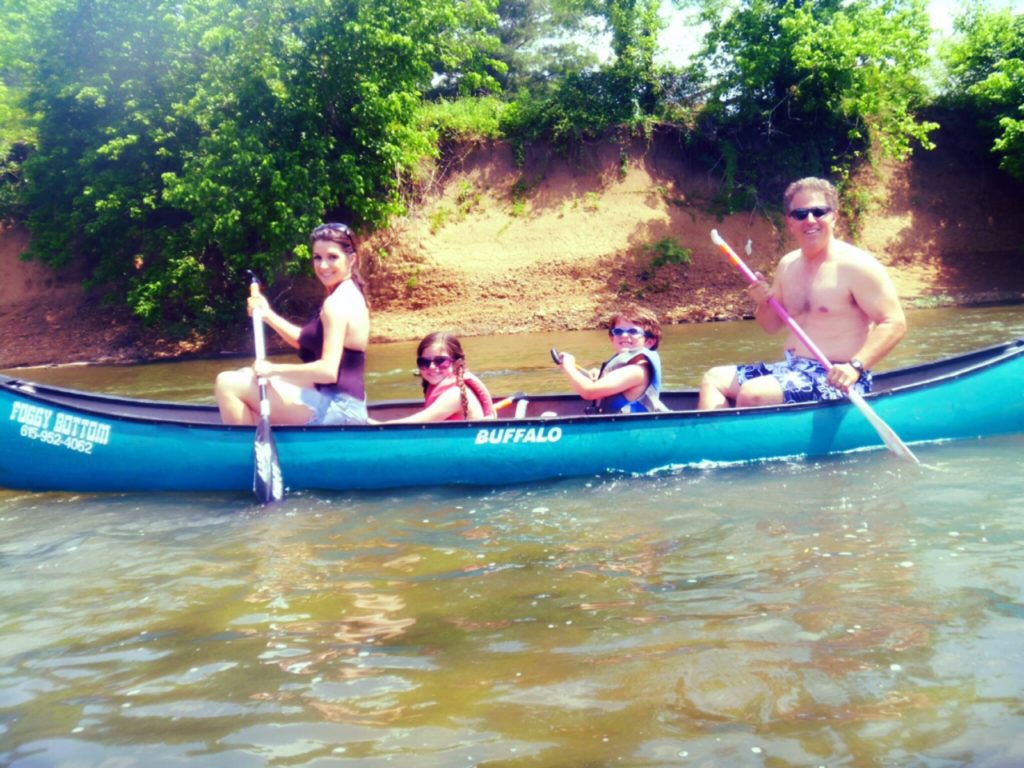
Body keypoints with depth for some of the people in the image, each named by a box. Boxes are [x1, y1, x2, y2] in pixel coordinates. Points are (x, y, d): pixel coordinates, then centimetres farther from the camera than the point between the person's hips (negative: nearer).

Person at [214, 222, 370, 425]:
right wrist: (268, 315, 8)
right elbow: (307, 341, 19)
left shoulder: (336, 302, -17)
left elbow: (328, 371, -26)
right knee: (245, 377, 24)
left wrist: (273, 369, -18)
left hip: (335, 409, -10)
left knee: (228, 383, -12)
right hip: (344, 403, 10)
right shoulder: (348, 294, 12)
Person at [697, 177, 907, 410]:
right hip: (792, 369, 8)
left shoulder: (856, 265, -12)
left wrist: (856, 366, -28)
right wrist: (764, 304, -4)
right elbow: (772, 326, 19)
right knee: (713, 379, 1)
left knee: (752, 393, -28)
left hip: (836, 380, -8)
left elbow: (895, 323, -16)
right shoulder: (787, 264, 10)